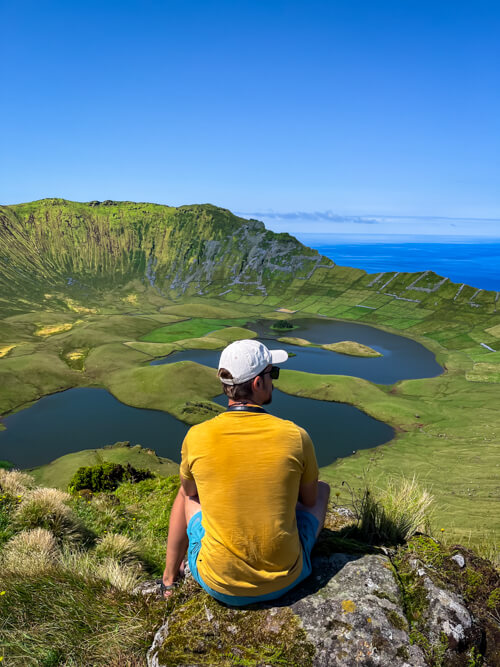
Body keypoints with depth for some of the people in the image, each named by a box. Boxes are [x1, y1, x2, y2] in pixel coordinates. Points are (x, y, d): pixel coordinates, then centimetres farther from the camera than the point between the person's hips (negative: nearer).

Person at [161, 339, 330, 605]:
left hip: (219, 586, 1)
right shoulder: (295, 436, -15)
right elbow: (310, 500, 4)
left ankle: (170, 578, 39)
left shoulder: (197, 437, -14)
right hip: (285, 581, 0)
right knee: (322, 488, 22)